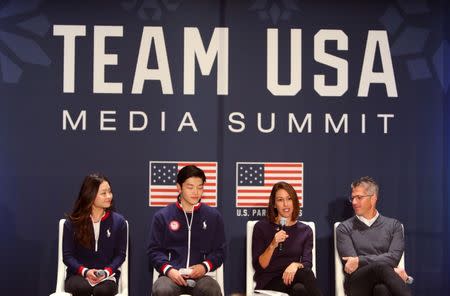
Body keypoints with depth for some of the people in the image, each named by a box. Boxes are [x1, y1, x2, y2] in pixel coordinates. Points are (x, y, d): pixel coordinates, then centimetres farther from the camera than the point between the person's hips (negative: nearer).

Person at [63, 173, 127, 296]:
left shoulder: (118, 221, 5)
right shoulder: (72, 222, 3)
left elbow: (120, 254, 5)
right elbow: (67, 255, 2)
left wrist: (106, 272, -14)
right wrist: (85, 271, -16)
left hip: (107, 275, 0)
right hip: (78, 274, 0)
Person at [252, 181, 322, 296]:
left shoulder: (305, 230, 13)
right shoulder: (261, 227, 6)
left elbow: (307, 264, 1)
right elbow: (258, 266, 0)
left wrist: (296, 265, -23)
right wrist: (273, 245, -16)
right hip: (269, 282, -2)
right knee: (305, 273, -34)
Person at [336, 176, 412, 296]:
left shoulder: (393, 225, 17)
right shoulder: (345, 228, 13)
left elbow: (393, 258, 1)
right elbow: (351, 261, -2)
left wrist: (360, 261, -9)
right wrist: (391, 271, -11)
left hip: (384, 280, 1)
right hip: (357, 283, -1)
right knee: (381, 267, -38)